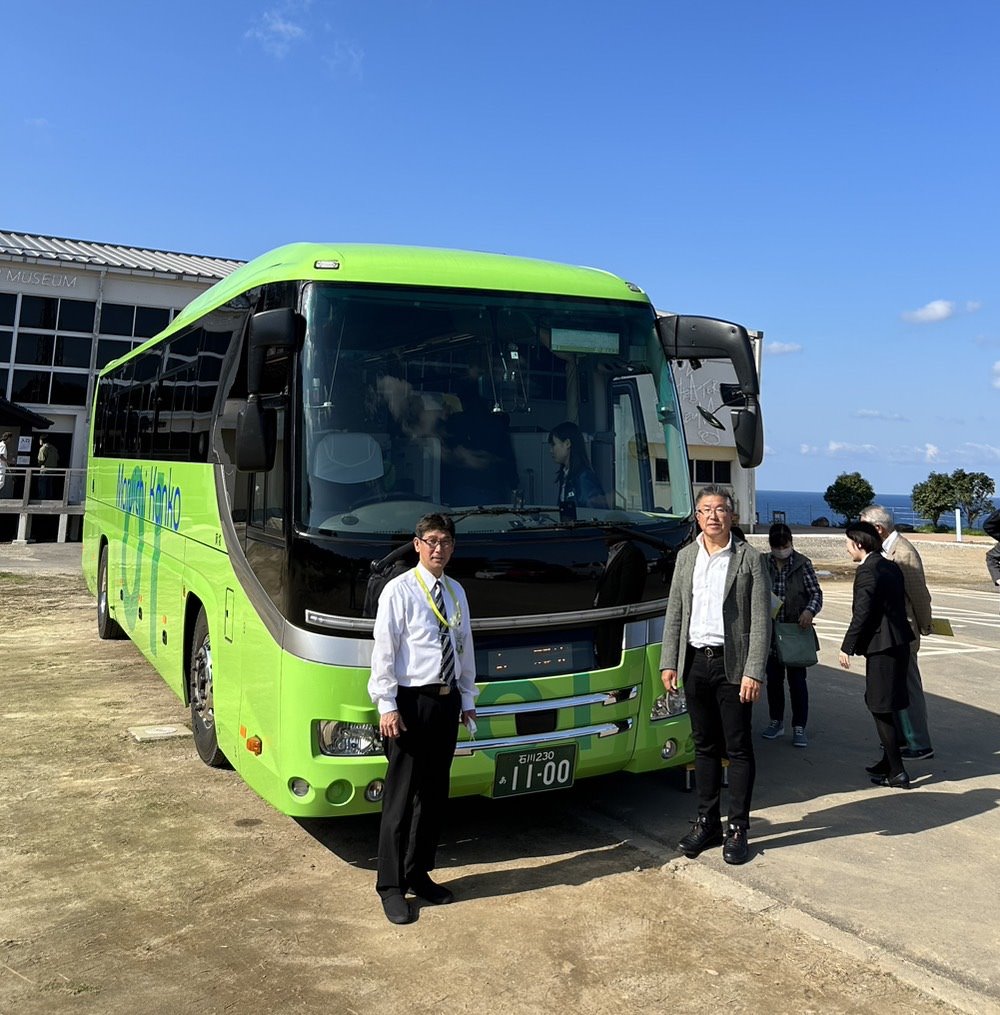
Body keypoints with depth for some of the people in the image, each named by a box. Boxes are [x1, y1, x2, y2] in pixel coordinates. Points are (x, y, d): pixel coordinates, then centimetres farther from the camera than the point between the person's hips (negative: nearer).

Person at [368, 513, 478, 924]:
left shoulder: (456, 593, 11)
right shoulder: (399, 591, -9)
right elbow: (384, 651, -12)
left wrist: (467, 699, 15)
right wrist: (387, 705, -16)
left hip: (447, 701, 7)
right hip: (411, 702, -6)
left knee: (435, 794, 15)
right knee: (401, 797, 1)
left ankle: (419, 874, 30)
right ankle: (391, 886, 13)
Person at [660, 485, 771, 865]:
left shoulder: (749, 558, -5)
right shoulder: (686, 557, 8)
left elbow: (761, 620, -8)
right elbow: (674, 613, 10)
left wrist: (754, 672, -14)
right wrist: (668, 662, 3)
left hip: (731, 664, -4)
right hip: (695, 662, 4)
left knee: (738, 748, 3)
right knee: (705, 746, 13)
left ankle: (738, 829, 14)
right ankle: (707, 823, 24)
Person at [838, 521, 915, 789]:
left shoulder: (867, 571, -17)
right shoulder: (891, 567, 11)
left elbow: (861, 614, -19)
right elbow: (900, 604, 15)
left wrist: (847, 647, -12)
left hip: (881, 647, -10)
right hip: (899, 642, 10)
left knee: (881, 709, -2)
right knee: (885, 706, 19)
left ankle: (897, 773, 2)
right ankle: (889, 762, 29)